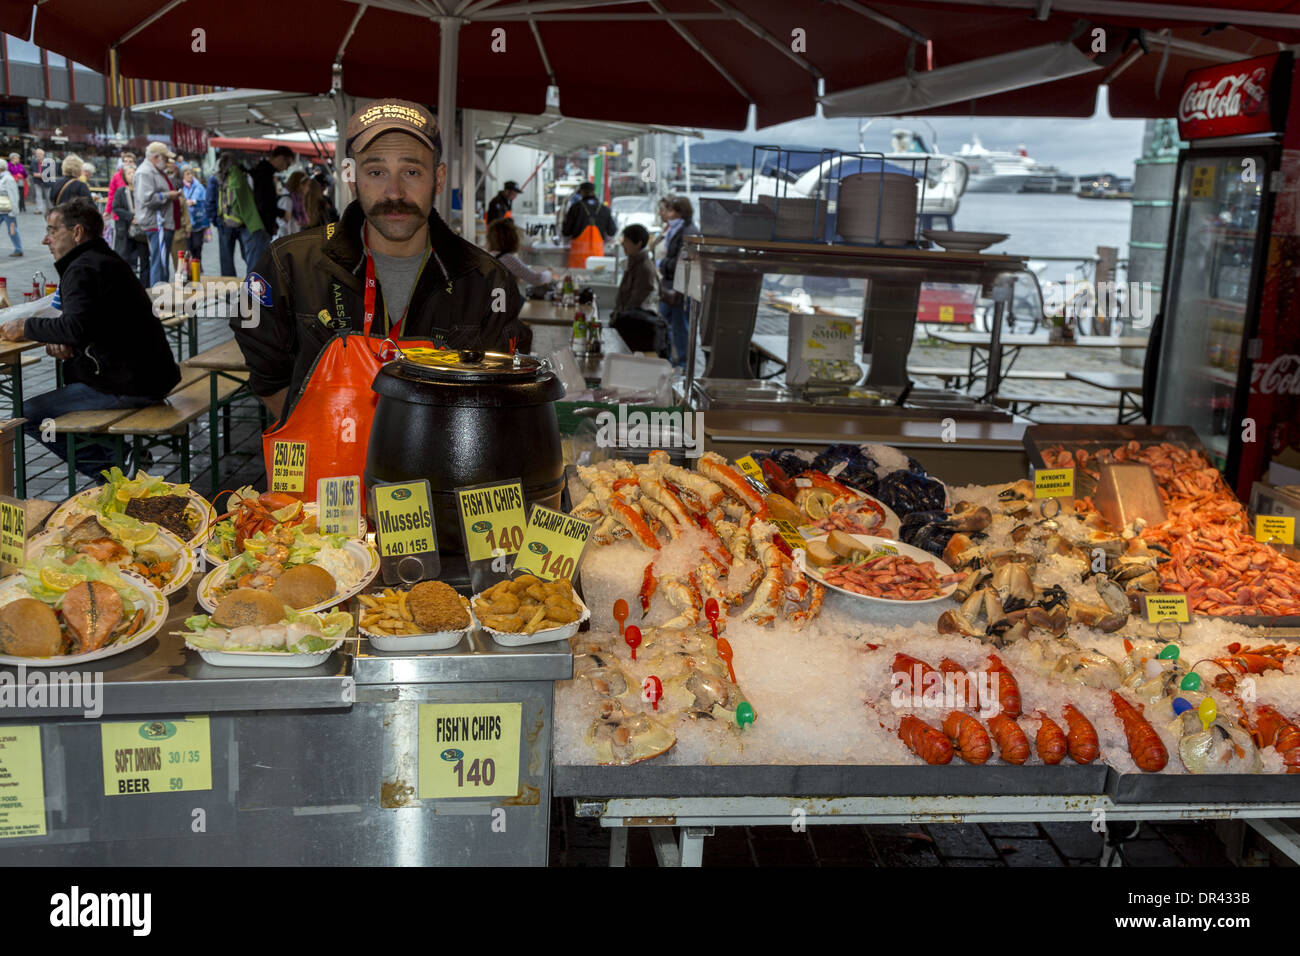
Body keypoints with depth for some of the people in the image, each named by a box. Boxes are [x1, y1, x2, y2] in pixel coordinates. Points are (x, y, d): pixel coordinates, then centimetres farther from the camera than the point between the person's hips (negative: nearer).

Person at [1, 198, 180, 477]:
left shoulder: (83, 269, -13)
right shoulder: (107, 259, 19)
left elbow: (76, 326, -27)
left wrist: (26, 328, -11)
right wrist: (60, 339, 2)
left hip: (128, 385, -10)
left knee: (28, 416, -7)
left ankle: (110, 469, -3)